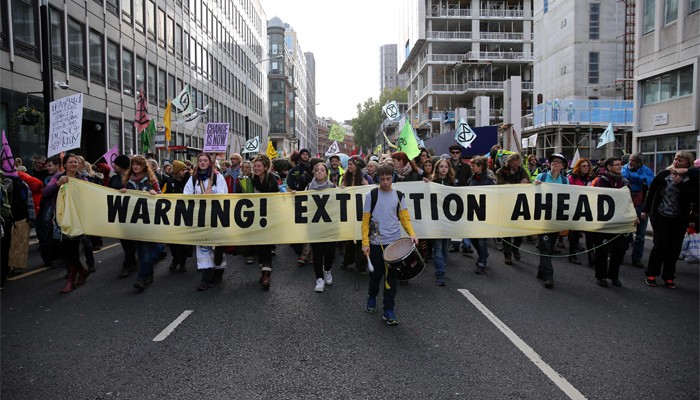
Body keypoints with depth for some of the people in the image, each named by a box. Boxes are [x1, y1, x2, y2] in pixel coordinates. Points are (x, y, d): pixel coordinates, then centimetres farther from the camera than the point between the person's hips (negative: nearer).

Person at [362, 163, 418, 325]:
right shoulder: (371, 195, -2)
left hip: (394, 242, 1)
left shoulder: (399, 196, 5)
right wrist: (365, 242, -8)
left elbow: (405, 218, 5)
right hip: (376, 242, -1)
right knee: (376, 274, 11)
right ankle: (372, 297, 39)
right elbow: (365, 220, -2)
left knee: (391, 277, 2)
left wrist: (411, 233, -13)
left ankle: (389, 310, 9)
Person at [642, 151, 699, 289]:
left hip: (679, 220, 1)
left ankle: (668, 276, 19)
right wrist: (645, 210, 7)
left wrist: (680, 184, -22)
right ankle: (651, 274, 10)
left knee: (674, 248, 6)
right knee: (660, 246, -2)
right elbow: (651, 192, 5)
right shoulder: (663, 175, -2)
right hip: (660, 216, -1)